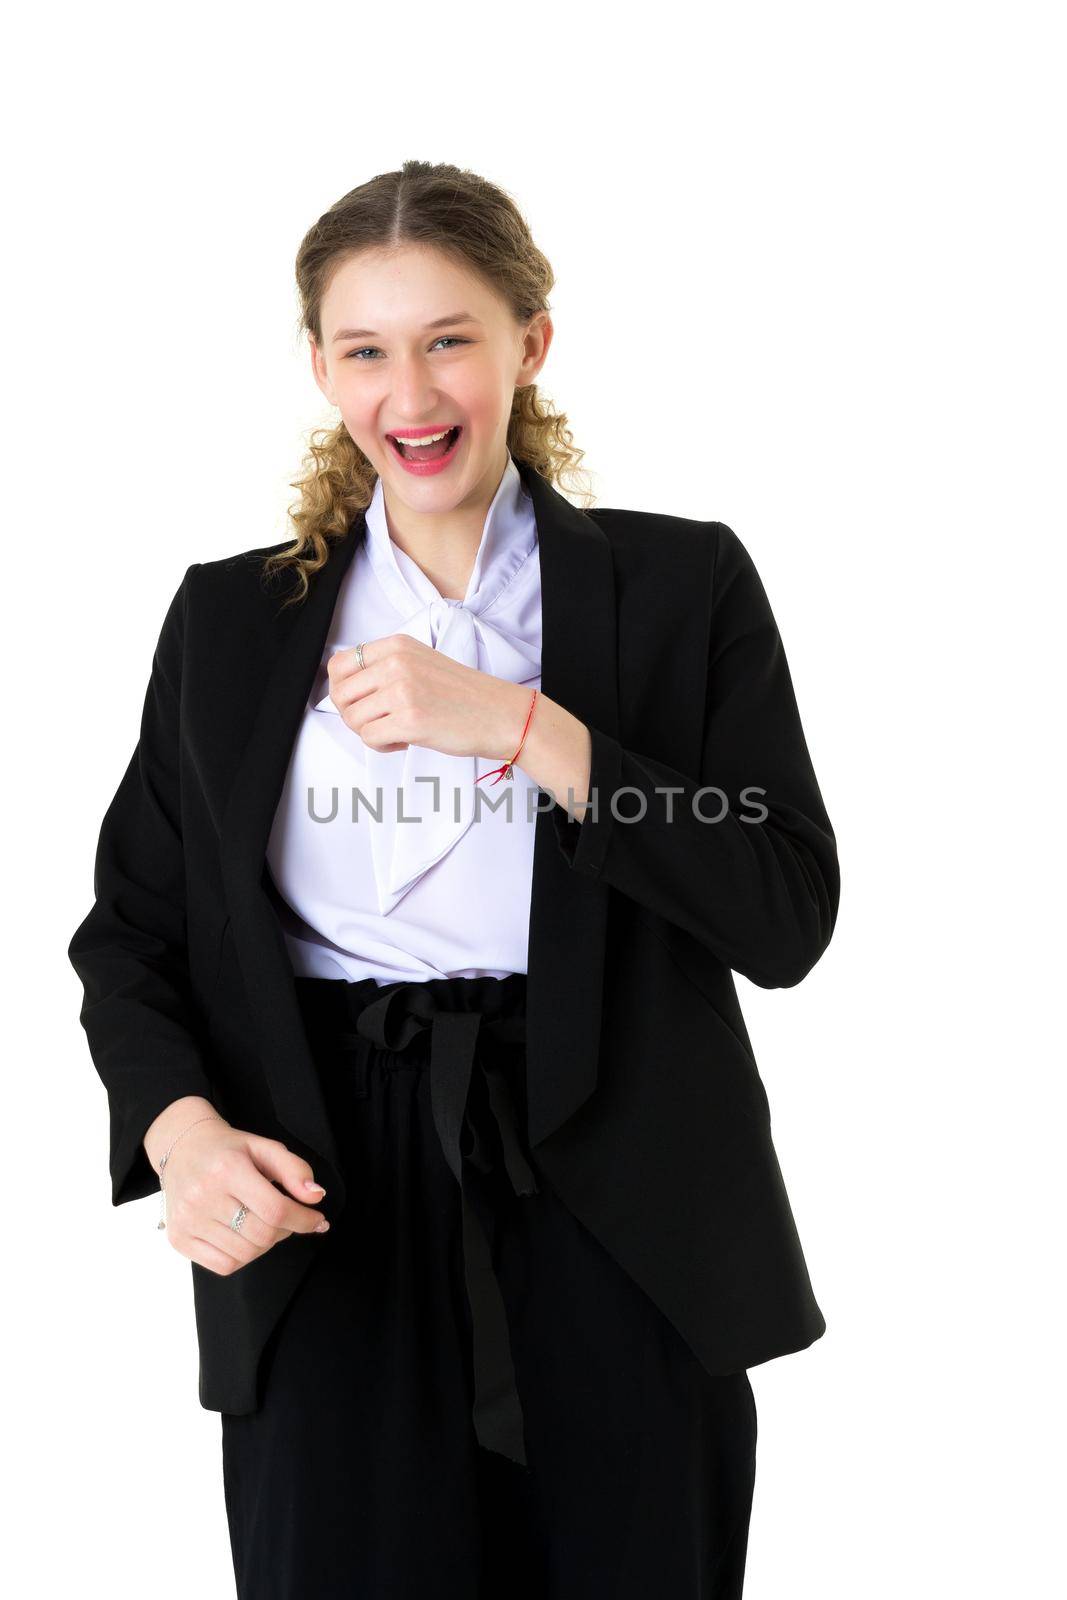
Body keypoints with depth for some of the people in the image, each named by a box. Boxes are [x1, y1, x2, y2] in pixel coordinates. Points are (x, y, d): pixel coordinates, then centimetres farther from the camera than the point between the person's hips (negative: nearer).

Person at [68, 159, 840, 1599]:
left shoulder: (682, 586, 2)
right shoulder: (232, 619, 8)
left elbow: (788, 917, -6)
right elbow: (128, 928, 9)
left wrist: (519, 726, -15)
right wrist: (181, 1127, -12)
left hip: (619, 1223, 0)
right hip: (330, 1225, 1)